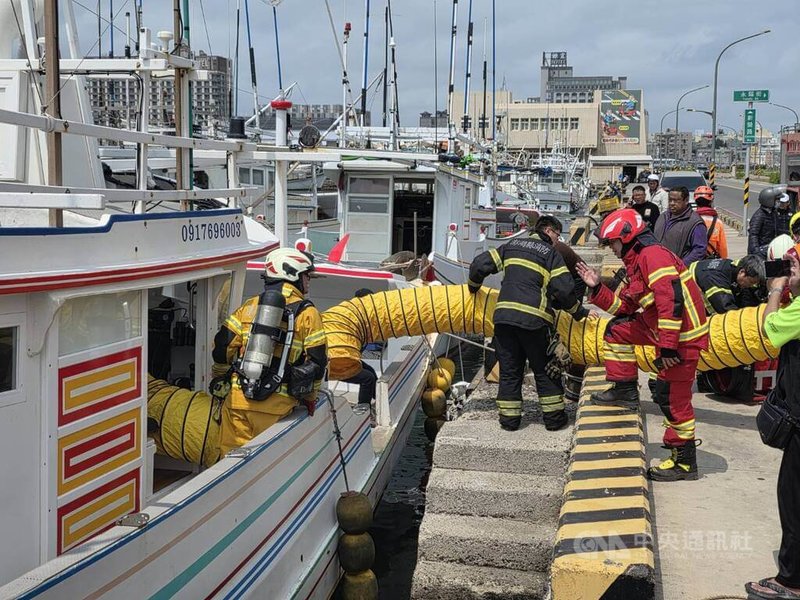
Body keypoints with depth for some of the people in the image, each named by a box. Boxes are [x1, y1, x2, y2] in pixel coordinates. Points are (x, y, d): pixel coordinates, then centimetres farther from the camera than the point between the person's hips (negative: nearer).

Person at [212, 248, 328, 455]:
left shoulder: (250, 306, 12)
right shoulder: (307, 313, 2)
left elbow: (222, 347, 9)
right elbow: (317, 362, 1)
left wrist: (220, 380, 24)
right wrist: (310, 398, 15)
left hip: (238, 399, 3)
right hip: (276, 405, -3)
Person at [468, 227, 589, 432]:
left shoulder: (511, 246, 19)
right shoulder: (552, 254, 7)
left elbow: (480, 265, 14)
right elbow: (564, 290, -4)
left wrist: (473, 288, 32)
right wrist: (578, 312, 11)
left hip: (503, 315, 4)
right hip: (533, 317, -3)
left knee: (509, 370, 12)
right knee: (545, 369, 11)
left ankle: (509, 417, 13)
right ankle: (553, 416, 16)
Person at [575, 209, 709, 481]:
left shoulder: (653, 255, -17)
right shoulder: (637, 262, 16)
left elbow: (671, 301, -27)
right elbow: (623, 306, 19)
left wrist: (668, 346, -28)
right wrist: (596, 288, 10)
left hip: (682, 336, -10)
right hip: (665, 331, 10)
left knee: (673, 399, -5)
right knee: (617, 329, 12)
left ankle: (684, 462, 6)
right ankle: (624, 391, 17)